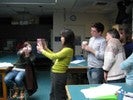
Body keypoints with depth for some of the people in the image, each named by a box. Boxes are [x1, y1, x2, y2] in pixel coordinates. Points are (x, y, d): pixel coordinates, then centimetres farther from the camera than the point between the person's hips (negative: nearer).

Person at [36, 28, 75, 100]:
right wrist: (46, 49, 14)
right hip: (56, 74, 10)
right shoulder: (66, 48, 8)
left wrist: (42, 50, -8)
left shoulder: (68, 49, -22)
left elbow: (53, 57, -21)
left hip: (59, 75, -10)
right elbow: (55, 56, 17)